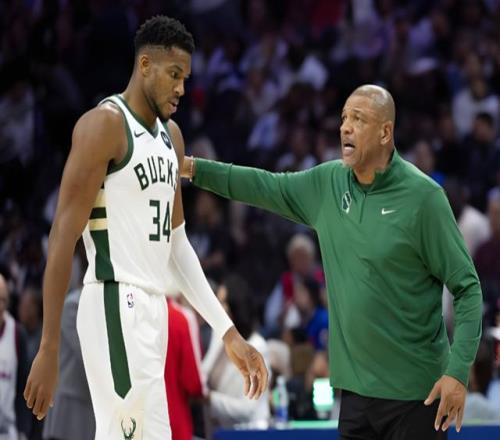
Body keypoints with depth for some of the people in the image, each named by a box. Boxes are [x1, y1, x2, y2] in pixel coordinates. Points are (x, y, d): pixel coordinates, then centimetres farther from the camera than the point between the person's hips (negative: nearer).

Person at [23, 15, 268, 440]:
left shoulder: (171, 134, 16)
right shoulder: (104, 124, -11)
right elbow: (64, 237, -15)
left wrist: (227, 331, 13)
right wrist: (49, 349, -20)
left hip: (154, 308, 9)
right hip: (116, 306, -9)